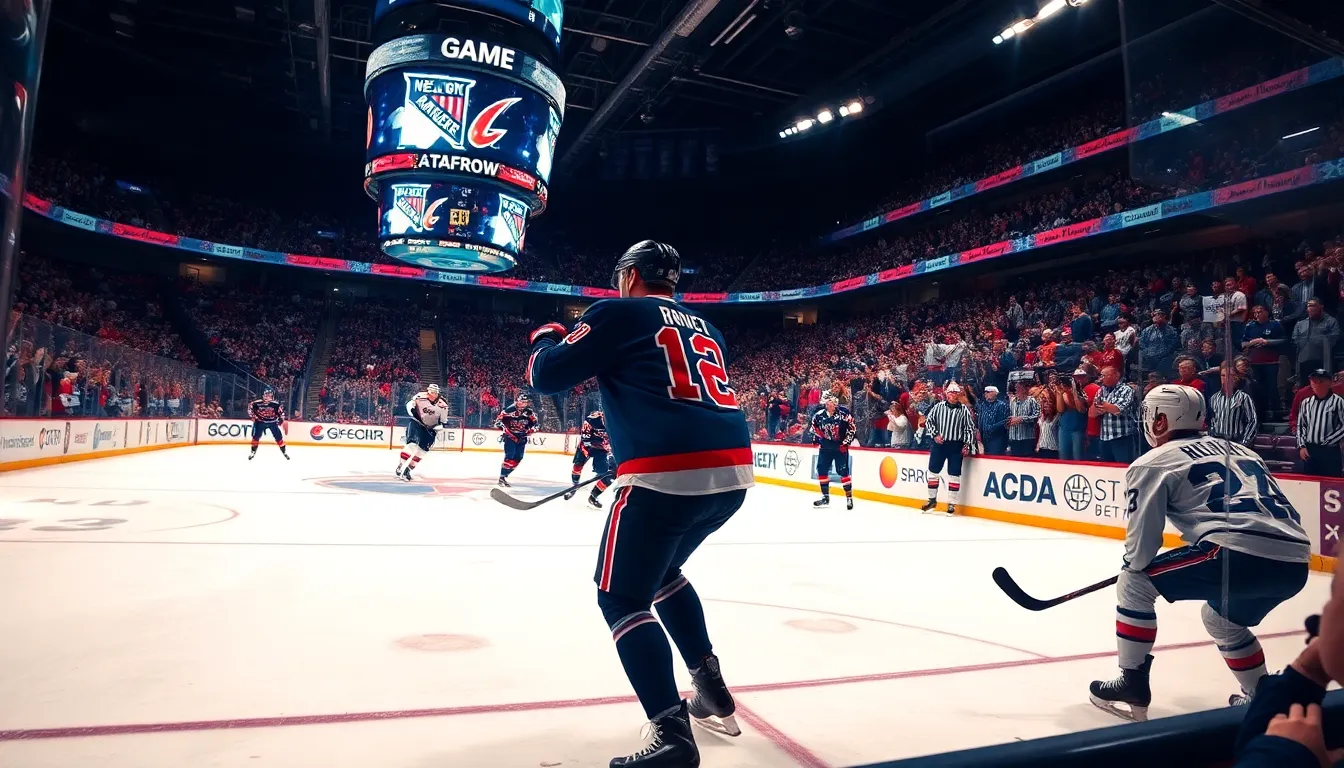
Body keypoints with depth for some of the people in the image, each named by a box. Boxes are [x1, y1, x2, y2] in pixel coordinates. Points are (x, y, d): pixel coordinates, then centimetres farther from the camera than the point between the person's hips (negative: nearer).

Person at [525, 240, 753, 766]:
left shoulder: (618, 313, 5)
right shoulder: (703, 328, 25)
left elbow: (547, 375, 4)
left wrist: (545, 338, 25)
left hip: (669, 475, -8)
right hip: (733, 472, 8)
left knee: (621, 598, 7)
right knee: (661, 572, 29)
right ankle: (712, 691, 31)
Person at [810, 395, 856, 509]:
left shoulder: (844, 413, -14)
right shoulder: (819, 415, -3)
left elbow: (852, 428, -9)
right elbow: (814, 427, 16)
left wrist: (845, 443, -11)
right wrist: (816, 439, 8)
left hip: (840, 447, -4)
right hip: (825, 447, 4)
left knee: (843, 471, -8)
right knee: (821, 469, 4)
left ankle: (849, 497, 1)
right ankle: (825, 496, 16)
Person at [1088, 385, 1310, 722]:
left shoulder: (1153, 463, 6)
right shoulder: (1240, 450, 28)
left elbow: (1141, 547, 1)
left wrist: (1133, 564, 24)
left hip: (1241, 555, -8)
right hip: (1296, 562, 8)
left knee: (1134, 583, 9)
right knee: (1220, 617, 34)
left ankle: (1132, 686, 12)